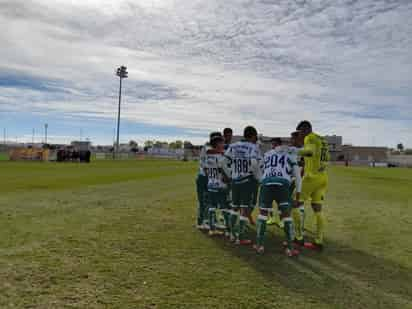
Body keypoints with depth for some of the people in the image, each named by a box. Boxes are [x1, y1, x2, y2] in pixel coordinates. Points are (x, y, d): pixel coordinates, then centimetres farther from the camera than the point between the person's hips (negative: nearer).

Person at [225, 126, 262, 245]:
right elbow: (254, 164, -22)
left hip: (235, 181, 5)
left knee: (235, 207, 19)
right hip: (248, 181, -5)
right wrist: (259, 177, -7)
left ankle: (233, 234, 28)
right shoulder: (253, 147, -8)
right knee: (244, 209, 1)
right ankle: (241, 238, 6)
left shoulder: (232, 146, 6)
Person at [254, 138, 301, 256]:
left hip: (266, 183, 1)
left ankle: (259, 245, 17)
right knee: (286, 215, 8)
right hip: (283, 185, -1)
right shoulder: (290, 156, 22)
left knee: (262, 213, 15)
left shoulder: (266, 155, 26)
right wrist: (298, 191, 25)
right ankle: (290, 248, 8)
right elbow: (297, 174, 19)